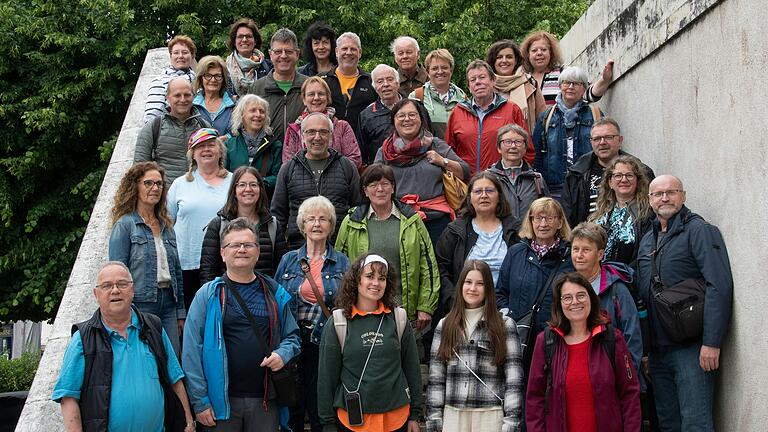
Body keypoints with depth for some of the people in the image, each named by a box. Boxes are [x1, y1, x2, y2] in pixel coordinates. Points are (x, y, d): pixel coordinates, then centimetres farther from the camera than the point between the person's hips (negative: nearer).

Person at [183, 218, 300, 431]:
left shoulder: (275, 294, 8)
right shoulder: (208, 295, -1)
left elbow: (292, 336, 17)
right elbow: (192, 351, -4)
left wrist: (283, 354, -5)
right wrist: (200, 402, -8)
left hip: (265, 401, 2)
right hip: (222, 401, -2)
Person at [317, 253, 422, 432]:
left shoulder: (398, 320, 2)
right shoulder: (337, 323, -3)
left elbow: (412, 369, 5)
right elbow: (327, 375, -1)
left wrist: (414, 415, 5)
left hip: (396, 418, 1)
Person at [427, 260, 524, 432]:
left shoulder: (505, 325, 1)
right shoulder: (444, 326, 10)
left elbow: (514, 379, -3)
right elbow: (436, 378, 8)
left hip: (491, 416, -2)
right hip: (453, 416, 2)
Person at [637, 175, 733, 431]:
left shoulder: (699, 230, -7)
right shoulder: (647, 241, 16)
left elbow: (720, 286, -17)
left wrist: (712, 343, -23)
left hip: (692, 347, -7)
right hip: (657, 348, 7)